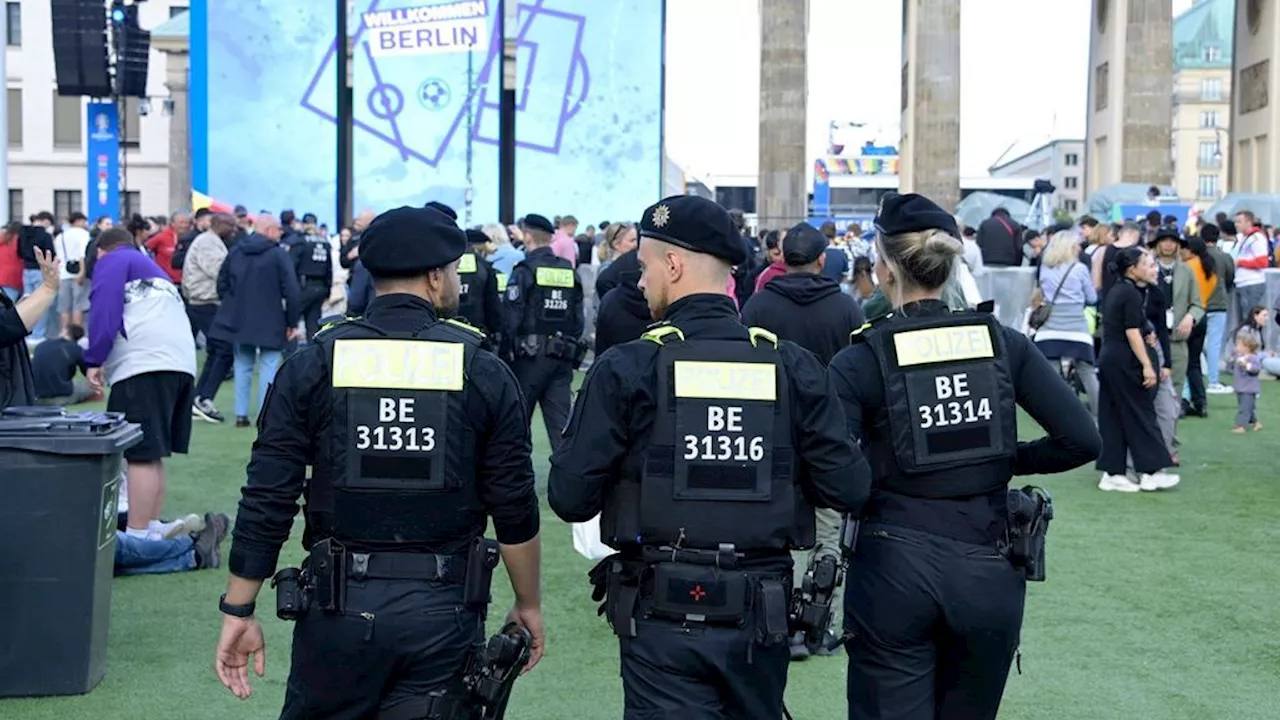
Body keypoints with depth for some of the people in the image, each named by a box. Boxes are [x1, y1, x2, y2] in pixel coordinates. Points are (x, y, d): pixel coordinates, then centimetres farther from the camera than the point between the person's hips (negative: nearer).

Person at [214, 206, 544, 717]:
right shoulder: (483, 372, -2)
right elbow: (515, 509, 0)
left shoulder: (313, 366, -2)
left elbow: (266, 500, -4)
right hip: (444, 612, 0)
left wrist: (238, 610, 4)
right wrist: (529, 604, 14)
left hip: (341, 605, 0)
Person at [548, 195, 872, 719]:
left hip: (664, 618, -3)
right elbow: (849, 490, -3)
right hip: (761, 616, 4)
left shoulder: (626, 369, -10)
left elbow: (570, 498, -11)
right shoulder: (792, 367, -2)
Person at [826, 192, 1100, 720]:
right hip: (989, 572, 3)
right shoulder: (1003, 344, 1)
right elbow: (1082, 440, -5)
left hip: (894, 570, -3)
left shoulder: (861, 361, -8)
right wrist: (1007, 460, 10)